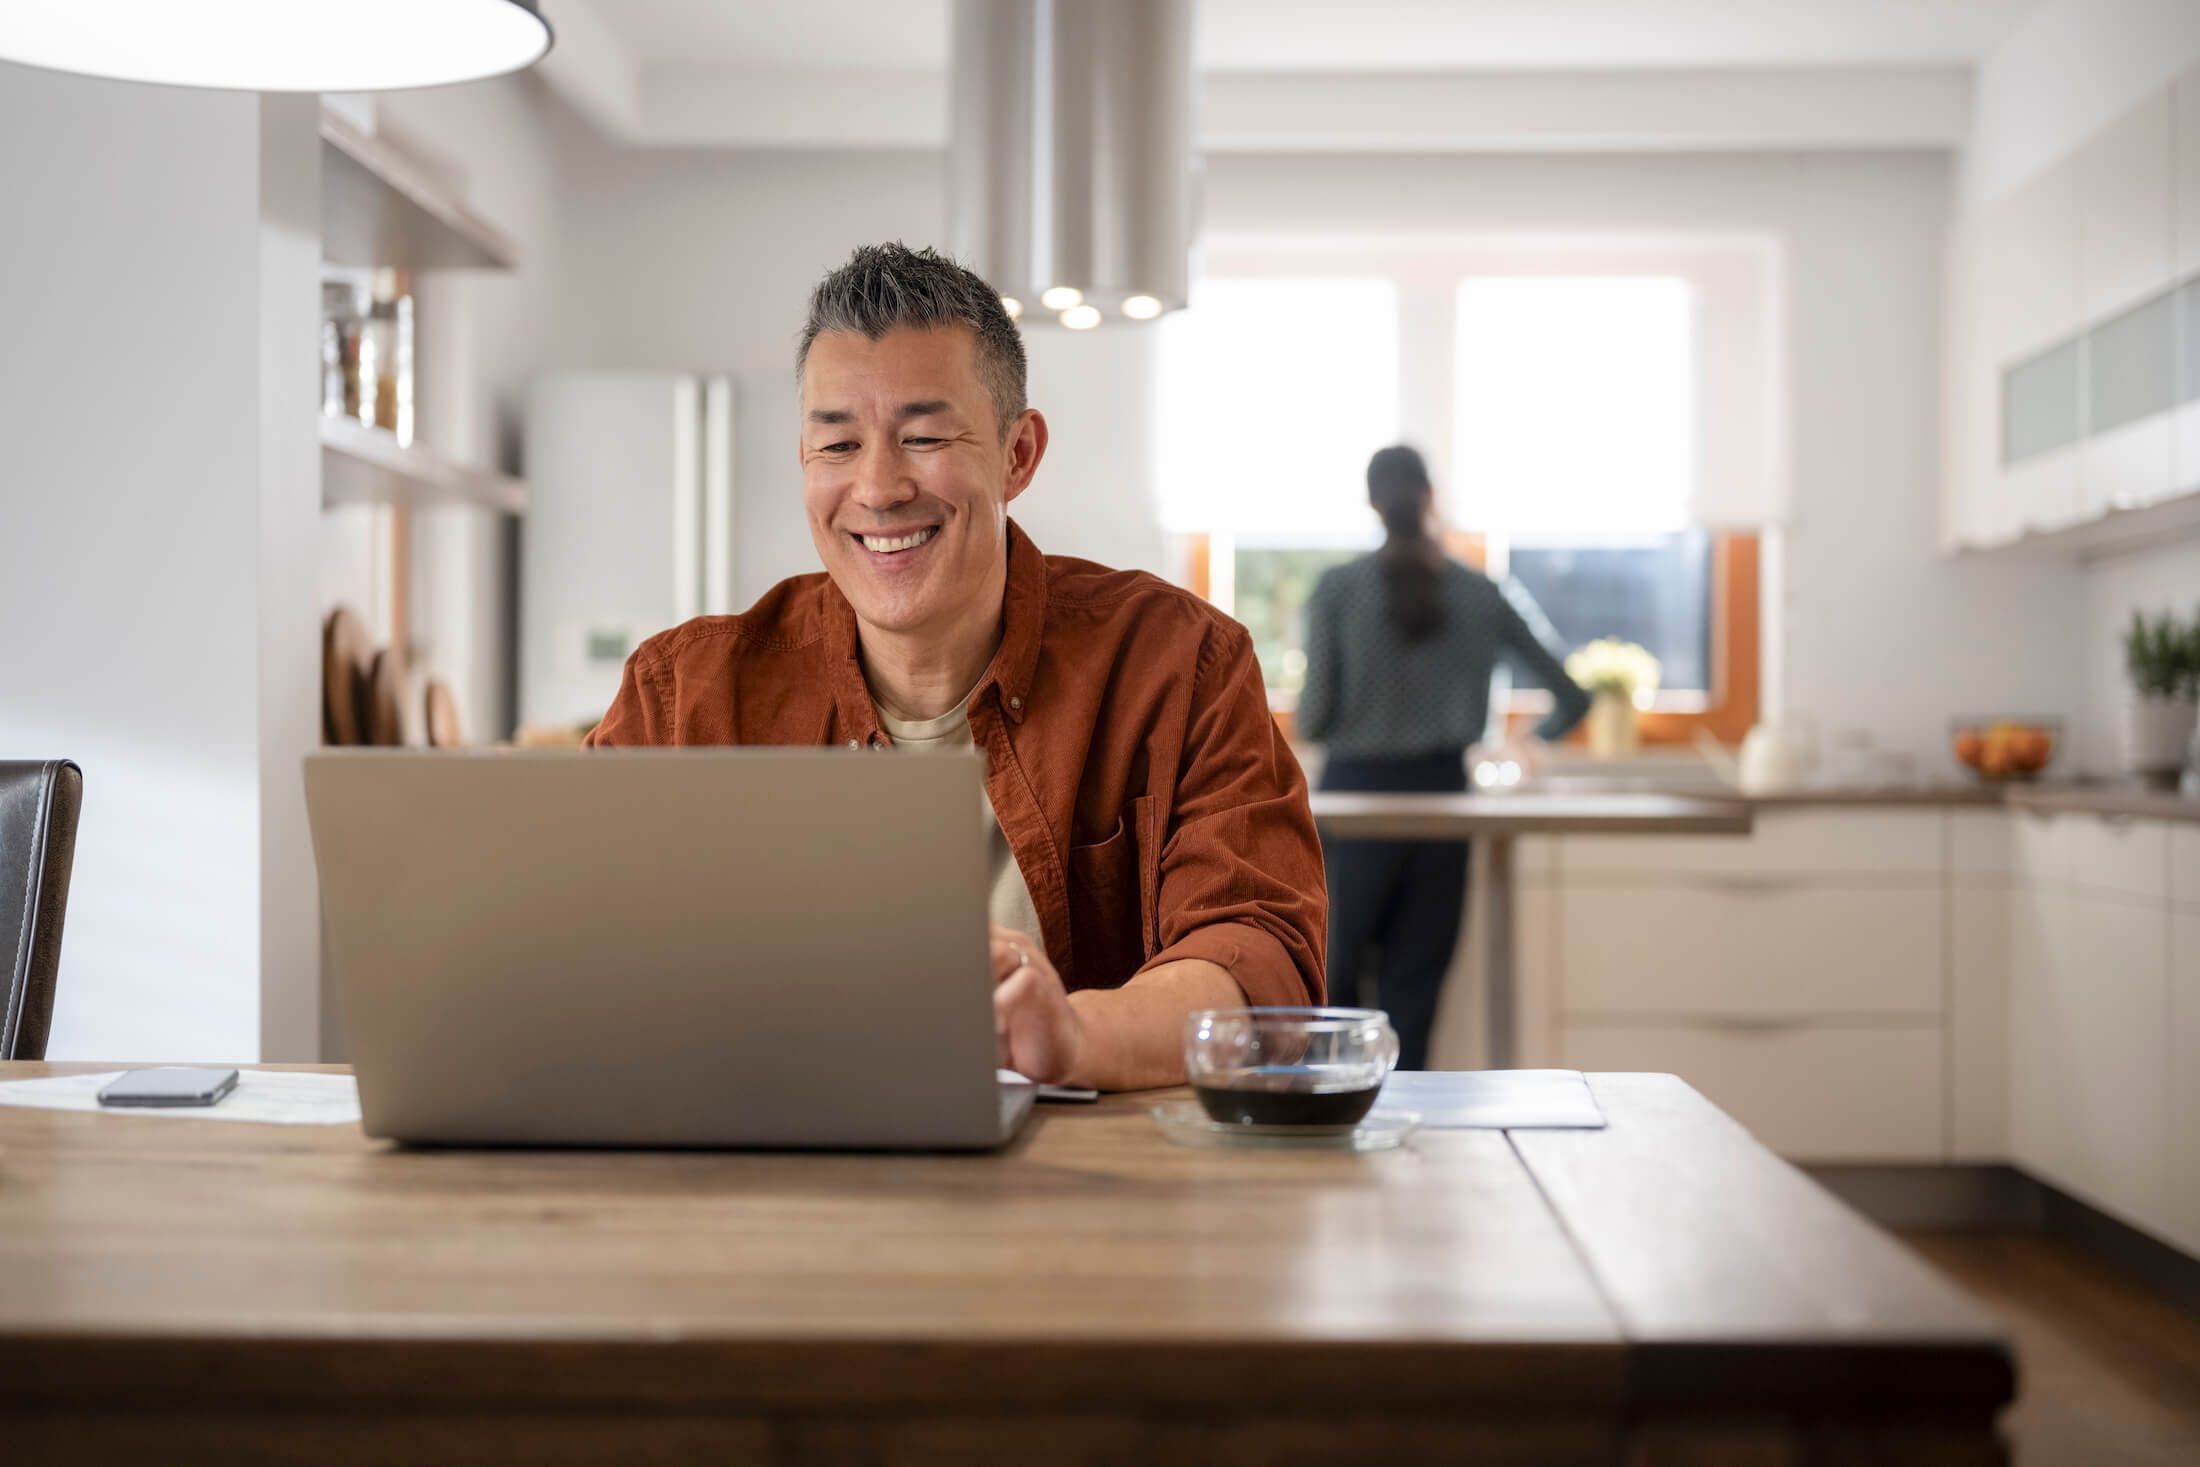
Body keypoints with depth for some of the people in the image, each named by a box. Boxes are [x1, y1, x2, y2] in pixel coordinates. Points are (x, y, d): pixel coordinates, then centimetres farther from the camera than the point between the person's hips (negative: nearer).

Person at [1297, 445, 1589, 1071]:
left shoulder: (1336, 588, -6)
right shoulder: (1480, 594, 1)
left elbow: (1314, 718, -8)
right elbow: (1573, 699, 5)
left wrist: (1308, 725, 15)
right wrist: (1535, 737, 25)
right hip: (1441, 790, 2)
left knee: (1335, 972, 9)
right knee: (1416, 980, 8)